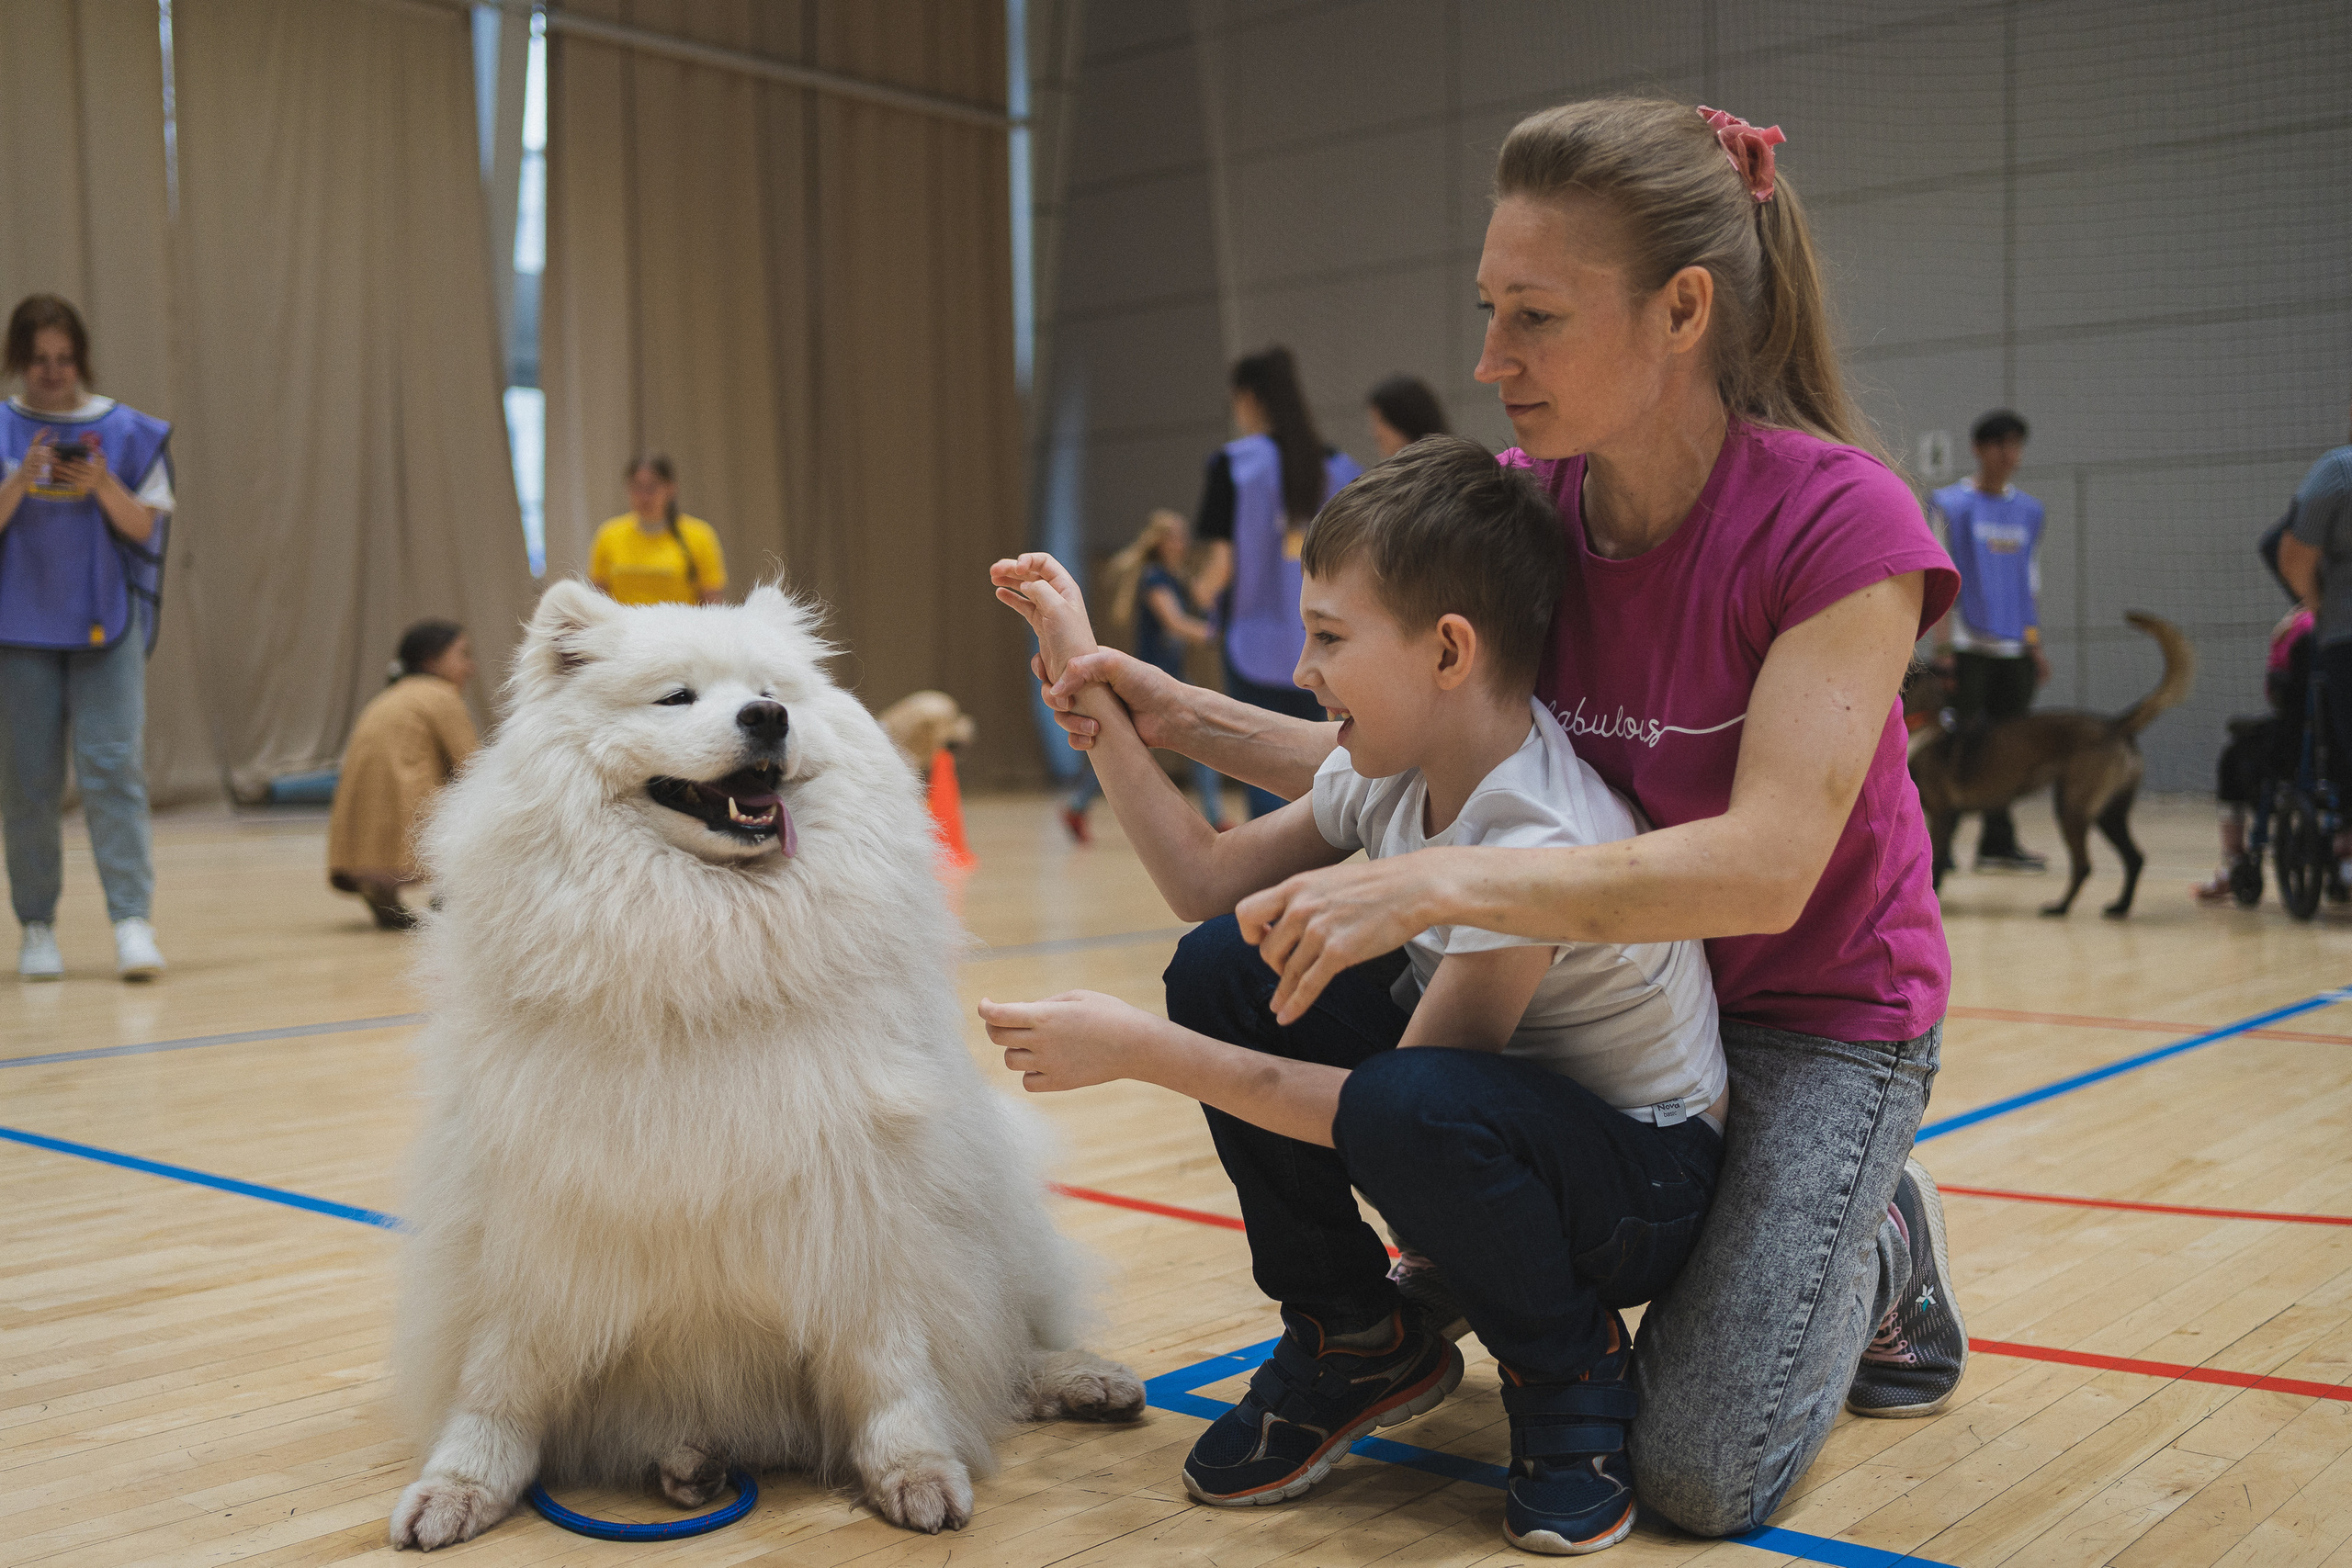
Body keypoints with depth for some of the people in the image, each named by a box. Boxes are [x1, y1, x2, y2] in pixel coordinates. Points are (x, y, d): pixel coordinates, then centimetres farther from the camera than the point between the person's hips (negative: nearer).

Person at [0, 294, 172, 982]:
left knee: (114, 766, -9)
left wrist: (104, 487, -15)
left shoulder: (128, 430, 3)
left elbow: (148, 526, 2)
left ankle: (133, 921, -11)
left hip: (107, 623, -1)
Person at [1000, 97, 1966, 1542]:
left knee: (1699, 1477, -13)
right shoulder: (1518, 506, -9)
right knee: (1229, 970, -14)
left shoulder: (1840, 520, -25)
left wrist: (1435, 884, -44)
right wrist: (1183, 717, -17)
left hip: (1815, 1012, -5)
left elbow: (1762, 867, -34)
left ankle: (1873, 1250, 19)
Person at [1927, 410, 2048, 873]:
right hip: (1969, 646, -5)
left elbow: (2031, 580, 19)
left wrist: (2036, 644, 14)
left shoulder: (2029, 510, 14)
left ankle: (1998, 843, 12)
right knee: (1964, 744, -7)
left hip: (2015, 648, 5)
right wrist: (1942, 646, -12)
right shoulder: (1952, 503, -1)